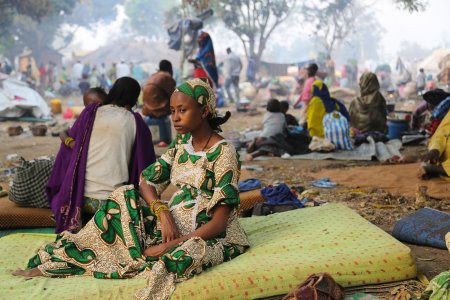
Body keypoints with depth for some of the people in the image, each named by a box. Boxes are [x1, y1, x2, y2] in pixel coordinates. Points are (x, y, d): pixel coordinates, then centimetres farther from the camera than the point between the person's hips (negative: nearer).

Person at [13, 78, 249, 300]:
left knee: (189, 253, -41)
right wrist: (162, 212, -16)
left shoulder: (223, 153, -15)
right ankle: (51, 263, -12)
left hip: (207, 237, -6)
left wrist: (169, 245, -23)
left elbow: (219, 223, -19)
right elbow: (146, 182, 5)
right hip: (174, 225, 7)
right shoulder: (181, 143, 6)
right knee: (124, 196, -10)